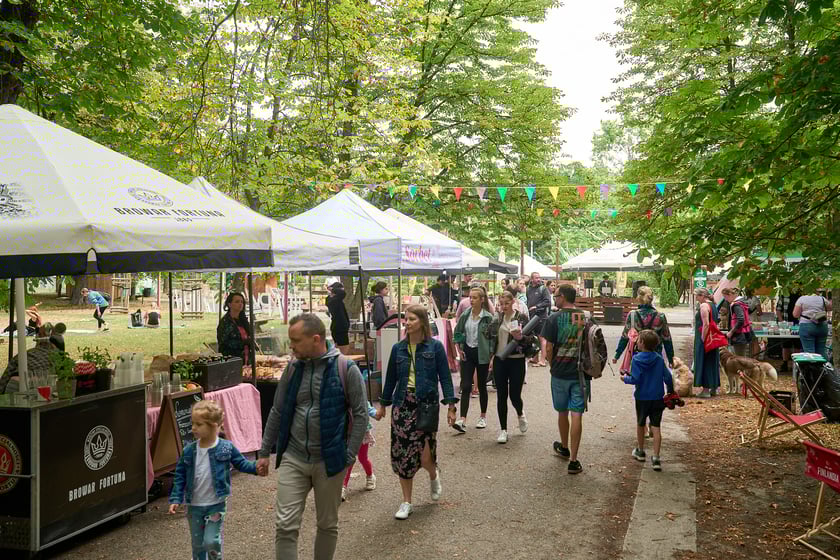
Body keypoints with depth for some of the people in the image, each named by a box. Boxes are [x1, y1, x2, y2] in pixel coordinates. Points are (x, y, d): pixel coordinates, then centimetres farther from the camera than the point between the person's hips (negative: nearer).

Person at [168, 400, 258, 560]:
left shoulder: (226, 448, -11)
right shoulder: (188, 451, -5)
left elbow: (241, 463, -2)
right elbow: (180, 477, 2)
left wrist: (256, 467, -21)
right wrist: (175, 499, -5)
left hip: (216, 505, -3)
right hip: (194, 506, 3)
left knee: (211, 541, -8)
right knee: (198, 544, 15)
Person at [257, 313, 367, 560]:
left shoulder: (346, 368, -10)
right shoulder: (292, 368, 3)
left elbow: (360, 414, -7)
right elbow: (277, 412, 10)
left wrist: (349, 456, -10)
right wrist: (264, 452, 10)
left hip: (329, 461, -3)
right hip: (292, 459, 3)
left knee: (327, 524, 13)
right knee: (286, 525, -1)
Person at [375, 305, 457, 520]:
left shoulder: (435, 347, -2)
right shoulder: (398, 348, 7)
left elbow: (445, 377, -1)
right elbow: (391, 378, 15)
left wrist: (451, 405, -6)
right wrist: (383, 405, 18)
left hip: (426, 405, -3)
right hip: (402, 405, 3)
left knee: (424, 456, -8)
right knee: (402, 453, 4)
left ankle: (434, 476, 30)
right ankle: (406, 502, 19)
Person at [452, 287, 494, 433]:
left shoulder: (488, 317, -10)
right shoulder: (465, 315, 1)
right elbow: (457, 332, 12)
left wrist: (492, 357, -12)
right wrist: (459, 349, 3)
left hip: (482, 354, -2)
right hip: (467, 353, 3)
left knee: (482, 386, 11)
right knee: (465, 387, -5)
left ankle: (483, 417, 29)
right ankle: (463, 421, -10)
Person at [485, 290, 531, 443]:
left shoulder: (521, 317, -5)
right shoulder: (496, 319, 6)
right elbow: (488, 335, 12)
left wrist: (521, 337, -27)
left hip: (516, 361, -3)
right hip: (499, 360, 3)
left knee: (514, 395, -1)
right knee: (501, 396, 5)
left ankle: (520, 414, 34)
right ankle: (503, 430, 14)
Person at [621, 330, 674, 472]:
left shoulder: (636, 359, -13)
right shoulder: (659, 359, -3)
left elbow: (635, 379, -18)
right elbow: (668, 377, -1)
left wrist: (625, 378, 1)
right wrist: (671, 392, 13)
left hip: (642, 398, -2)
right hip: (657, 398, 2)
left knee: (640, 424, 18)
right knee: (656, 427, 1)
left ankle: (640, 451, 34)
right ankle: (656, 458, -5)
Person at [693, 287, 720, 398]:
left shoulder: (704, 306, -14)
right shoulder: (713, 305, 15)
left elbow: (706, 324, -22)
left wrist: (702, 339, -19)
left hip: (704, 338, -9)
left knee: (704, 363, -4)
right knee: (712, 362, 15)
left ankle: (706, 389, -3)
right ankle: (714, 388, 22)